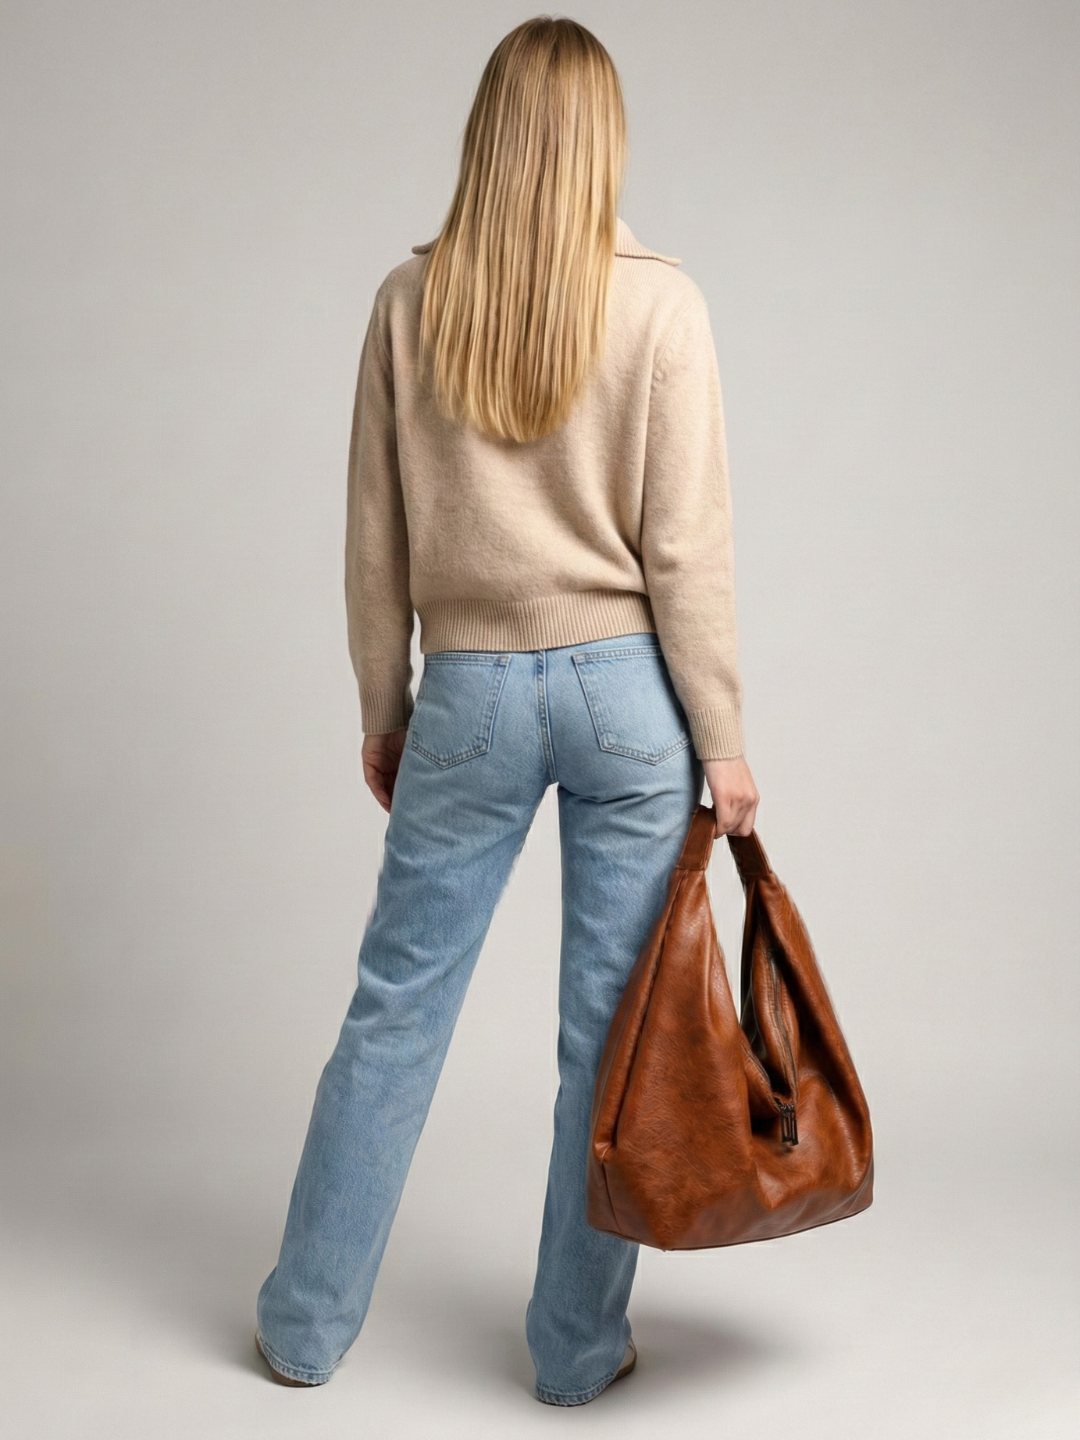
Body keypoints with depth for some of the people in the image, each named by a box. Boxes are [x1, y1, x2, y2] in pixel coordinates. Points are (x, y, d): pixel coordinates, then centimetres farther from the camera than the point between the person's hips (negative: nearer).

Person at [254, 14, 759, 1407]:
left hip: (469, 695, 2)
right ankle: (578, 1346, 22)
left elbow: (375, 538, 4)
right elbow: (686, 547, -8)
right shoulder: (657, 303, -7)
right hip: (624, 688, -2)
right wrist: (723, 744, -1)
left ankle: (304, 1325, 27)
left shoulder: (411, 299, 0)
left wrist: (383, 711, 15)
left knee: (394, 1007, 13)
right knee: (610, 1026, 8)